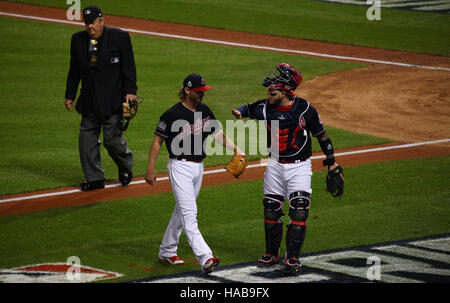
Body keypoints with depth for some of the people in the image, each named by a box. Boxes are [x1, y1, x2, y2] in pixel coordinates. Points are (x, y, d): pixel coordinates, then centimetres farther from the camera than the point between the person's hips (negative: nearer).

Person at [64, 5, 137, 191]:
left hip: (112, 99, -5)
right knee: (87, 138, 2)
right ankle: (94, 179, 12)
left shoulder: (120, 37, -4)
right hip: (89, 102, 5)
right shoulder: (78, 39, 7)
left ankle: (125, 167, 23)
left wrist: (130, 91, -11)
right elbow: (74, 70, 14)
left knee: (112, 138, -6)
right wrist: (70, 95, 13)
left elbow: (129, 67, -3)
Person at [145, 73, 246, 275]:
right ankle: (205, 258, -24)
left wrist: (234, 148, -4)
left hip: (198, 167, 7)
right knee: (189, 214, -13)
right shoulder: (172, 114, -13)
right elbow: (157, 141, -7)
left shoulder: (205, 111, 6)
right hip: (180, 167, -7)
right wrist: (150, 170, -7)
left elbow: (218, 134, 12)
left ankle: (167, 251, 31)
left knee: (182, 211, 16)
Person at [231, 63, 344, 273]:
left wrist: (331, 161, 4)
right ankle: (272, 254, 24)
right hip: (275, 165, 4)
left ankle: (293, 258, -3)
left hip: (299, 166, -4)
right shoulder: (265, 107, -6)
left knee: (299, 210, -9)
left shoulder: (304, 109, -15)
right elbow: (249, 109, 15)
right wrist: (240, 112, -11)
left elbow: (320, 134, -3)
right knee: (271, 209, 9)